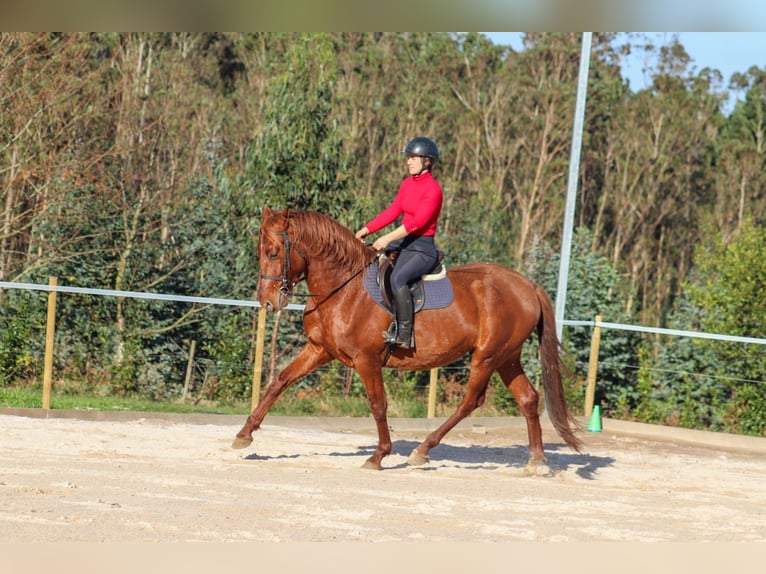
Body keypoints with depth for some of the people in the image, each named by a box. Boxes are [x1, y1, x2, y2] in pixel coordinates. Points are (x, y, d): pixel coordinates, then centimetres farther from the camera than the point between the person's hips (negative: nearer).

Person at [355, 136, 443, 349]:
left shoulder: (433, 189, -15)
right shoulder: (407, 184, 11)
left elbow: (417, 222, -22)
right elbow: (392, 211, 14)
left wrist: (388, 239, -26)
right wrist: (367, 230, 6)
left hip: (423, 247, -9)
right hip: (405, 242, 9)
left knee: (398, 278, -32)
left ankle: (404, 335, -28)